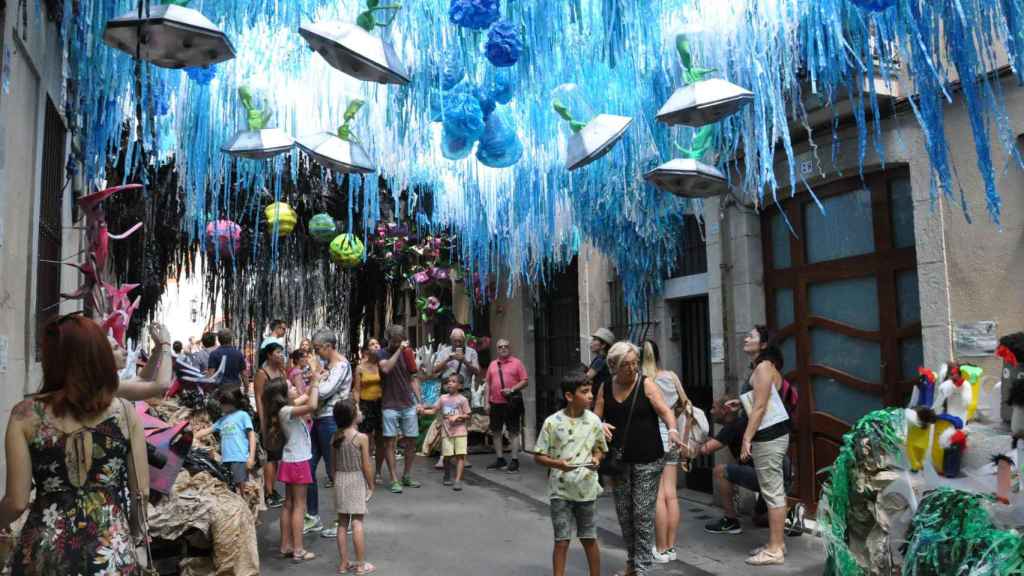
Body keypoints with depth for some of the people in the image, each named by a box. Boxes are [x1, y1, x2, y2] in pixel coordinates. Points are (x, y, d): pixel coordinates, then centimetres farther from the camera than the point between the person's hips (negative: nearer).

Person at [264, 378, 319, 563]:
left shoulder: (285, 408, 5)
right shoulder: (286, 411, -21)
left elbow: (305, 398, 20)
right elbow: (312, 406, -36)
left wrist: (313, 385, 6)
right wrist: (315, 384, -26)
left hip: (291, 462, 9)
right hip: (297, 463, -9)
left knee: (289, 505, 14)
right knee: (299, 506, -2)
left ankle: (286, 546, 21)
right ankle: (298, 550, 3)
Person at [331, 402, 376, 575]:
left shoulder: (335, 438, 0)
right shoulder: (361, 437, -14)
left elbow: (334, 464, 6)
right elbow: (366, 466, -11)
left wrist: (336, 482, 17)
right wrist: (371, 485, 0)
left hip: (340, 480, 5)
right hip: (357, 480, -5)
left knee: (342, 523, 11)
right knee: (357, 523, 0)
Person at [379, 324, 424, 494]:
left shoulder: (407, 354, 10)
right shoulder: (382, 354, 0)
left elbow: (413, 379, 12)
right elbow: (386, 368, -22)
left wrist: (419, 401, 4)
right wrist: (399, 350, -19)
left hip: (408, 405, 4)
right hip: (390, 405, -4)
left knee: (411, 441, 7)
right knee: (390, 442, -4)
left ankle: (407, 476, 20)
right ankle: (394, 480, 1)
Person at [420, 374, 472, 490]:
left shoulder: (462, 399, -1)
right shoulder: (443, 398, 8)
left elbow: (467, 415, -1)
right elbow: (434, 410, 6)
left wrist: (457, 416, -16)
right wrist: (423, 411, -9)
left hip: (460, 431, -2)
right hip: (446, 432, 2)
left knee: (460, 455, -9)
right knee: (447, 455, 5)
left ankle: (458, 480, -9)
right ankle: (447, 477, 27)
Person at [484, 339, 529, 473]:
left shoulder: (516, 363, 0)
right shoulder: (493, 364, 13)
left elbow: (525, 381, -5)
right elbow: (488, 384, 15)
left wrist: (512, 389, -17)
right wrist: (487, 401, 9)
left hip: (511, 403, -5)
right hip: (495, 403, 5)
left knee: (513, 432, -1)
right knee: (495, 432, 10)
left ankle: (514, 461, 4)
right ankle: (500, 460, 21)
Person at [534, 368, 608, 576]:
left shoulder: (594, 421, -2)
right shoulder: (552, 422, -11)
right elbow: (538, 456, -5)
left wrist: (596, 459, -10)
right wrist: (556, 464, -23)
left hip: (586, 489, 2)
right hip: (561, 491, -2)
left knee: (589, 540, 14)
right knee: (561, 541, 3)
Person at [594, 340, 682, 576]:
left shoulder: (646, 384, -7)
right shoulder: (605, 388, 4)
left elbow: (664, 410, -16)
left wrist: (672, 430, -35)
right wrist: (601, 426, -14)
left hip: (647, 460, -4)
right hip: (619, 460, 4)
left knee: (643, 514, -2)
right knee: (624, 513, 12)